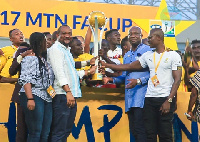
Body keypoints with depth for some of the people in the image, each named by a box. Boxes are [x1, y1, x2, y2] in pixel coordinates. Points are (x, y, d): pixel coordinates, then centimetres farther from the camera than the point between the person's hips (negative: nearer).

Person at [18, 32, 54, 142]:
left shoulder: (44, 59, 19)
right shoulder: (30, 58, -4)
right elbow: (26, 80, -13)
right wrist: (30, 99, -22)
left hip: (47, 98, 8)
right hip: (34, 96, -8)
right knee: (35, 133, -9)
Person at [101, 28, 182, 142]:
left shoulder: (173, 55, -1)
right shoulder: (147, 55, 14)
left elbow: (177, 79, -6)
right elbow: (129, 67, 18)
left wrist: (169, 101, -14)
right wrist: (106, 65, 13)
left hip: (165, 99, -5)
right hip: (149, 99, 5)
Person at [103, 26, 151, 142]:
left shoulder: (147, 50, -2)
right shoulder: (127, 55, 23)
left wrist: (138, 81, -22)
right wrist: (111, 79, 8)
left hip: (141, 95, -8)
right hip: (129, 97, 8)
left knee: (139, 128, -15)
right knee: (133, 129, 9)